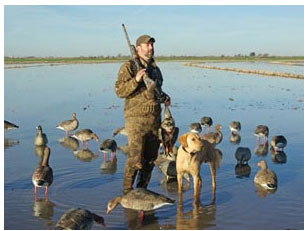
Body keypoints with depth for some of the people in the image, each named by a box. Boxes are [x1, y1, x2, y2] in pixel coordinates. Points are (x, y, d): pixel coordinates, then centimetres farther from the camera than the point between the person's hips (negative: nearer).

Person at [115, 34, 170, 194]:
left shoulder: (155, 69, 15)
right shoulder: (128, 67, -6)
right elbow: (120, 91, -14)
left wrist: (164, 97, 8)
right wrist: (136, 80, -26)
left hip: (155, 120, 7)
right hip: (136, 119, -7)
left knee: (150, 158, 11)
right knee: (135, 158, -7)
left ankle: (142, 190, 25)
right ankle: (127, 192, 8)